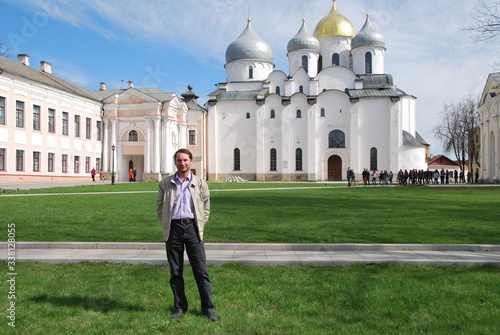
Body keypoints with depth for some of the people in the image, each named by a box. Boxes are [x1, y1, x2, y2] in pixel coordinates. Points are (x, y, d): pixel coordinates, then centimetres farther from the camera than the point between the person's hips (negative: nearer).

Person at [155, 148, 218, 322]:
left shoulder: (200, 183, 8)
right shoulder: (165, 183, 9)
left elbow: (206, 207, 14)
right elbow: (159, 207, 14)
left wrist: (199, 225, 6)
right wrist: (167, 224, 6)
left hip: (192, 227, -1)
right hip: (173, 228, 1)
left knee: (201, 270, -1)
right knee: (175, 271, 7)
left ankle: (208, 308, 8)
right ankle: (180, 307, 19)